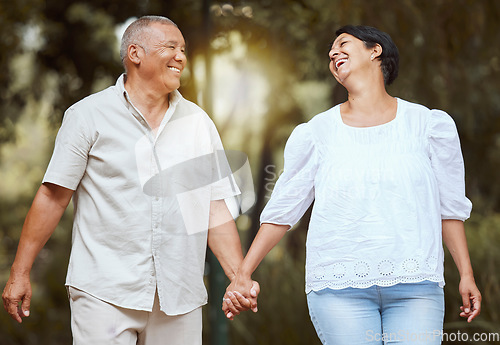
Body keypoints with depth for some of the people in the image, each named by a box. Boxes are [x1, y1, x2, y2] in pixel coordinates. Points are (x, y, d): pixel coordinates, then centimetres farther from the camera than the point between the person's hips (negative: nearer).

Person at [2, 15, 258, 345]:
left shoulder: (198, 122, 11)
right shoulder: (89, 116, 1)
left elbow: (215, 210, 9)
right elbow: (53, 196, 1)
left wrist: (240, 277, -1)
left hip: (180, 299, 3)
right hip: (104, 293, -3)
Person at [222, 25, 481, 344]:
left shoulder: (428, 125, 7)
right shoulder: (316, 134, 6)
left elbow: (449, 207, 11)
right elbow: (282, 211, 10)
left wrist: (466, 274, 9)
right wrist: (243, 275, 6)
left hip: (414, 288, 0)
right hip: (341, 289, 0)